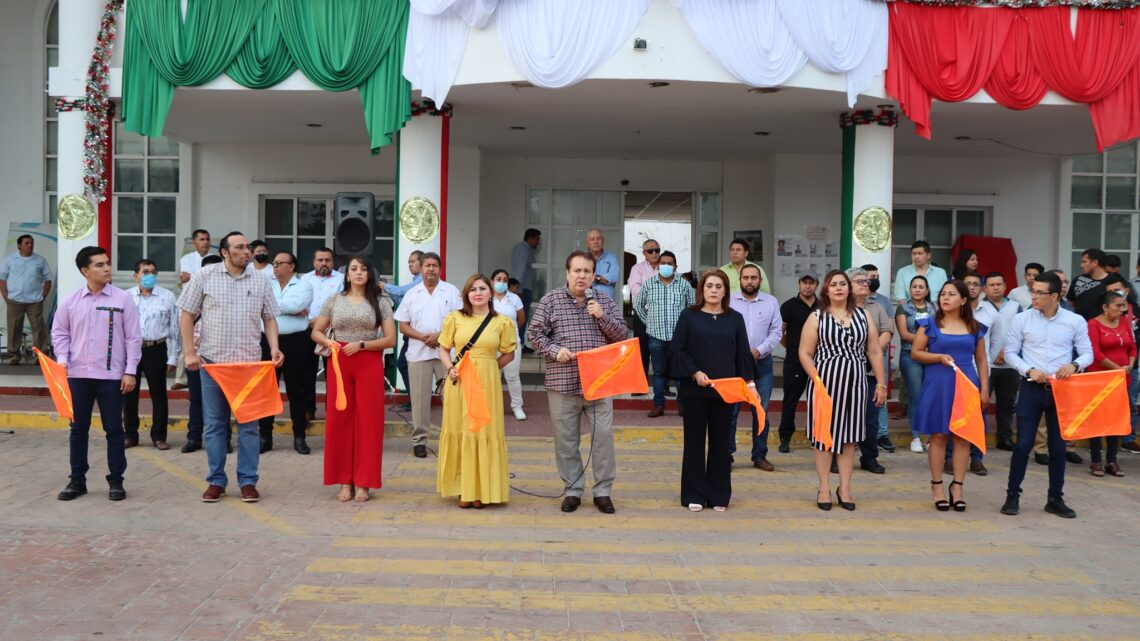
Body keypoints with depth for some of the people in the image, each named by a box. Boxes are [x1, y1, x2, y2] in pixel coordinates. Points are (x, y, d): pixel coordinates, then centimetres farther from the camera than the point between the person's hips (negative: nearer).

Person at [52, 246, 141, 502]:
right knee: (78, 428, 9)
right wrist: (62, 361, -4)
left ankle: (116, 480, 13)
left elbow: (133, 337, -2)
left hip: (111, 375, -2)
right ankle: (77, 480, 20)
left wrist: (130, 371, -6)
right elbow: (59, 333, 11)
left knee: (113, 428, 4)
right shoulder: (71, 301, 3)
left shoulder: (122, 299, -2)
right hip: (78, 374, 2)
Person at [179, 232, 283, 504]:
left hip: (249, 362, 1)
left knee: (249, 425, 4)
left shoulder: (260, 282, 8)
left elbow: (270, 318, 11)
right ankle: (216, 481, 15)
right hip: (212, 361, -1)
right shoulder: (205, 277, 1)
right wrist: (190, 352, -4)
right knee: (214, 424, 6)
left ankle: (248, 481, 11)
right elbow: (186, 315, 3)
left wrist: (274, 348, -5)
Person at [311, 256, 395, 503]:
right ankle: (344, 481, 12)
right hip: (339, 363, 2)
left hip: (370, 365, -1)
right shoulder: (334, 300, 9)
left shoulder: (380, 302, 5)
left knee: (368, 421, -1)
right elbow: (316, 332, 13)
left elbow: (390, 340, 0)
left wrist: (361, 344, -12)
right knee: (339, 420, 2)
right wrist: (328, 342, -8)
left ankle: (363, 483, 8)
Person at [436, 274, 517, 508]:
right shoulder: (455, 318, 4)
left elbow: (509, 354, 10)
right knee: (459, 431, 3)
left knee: (485, 432, 1)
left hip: (487, 382, -1)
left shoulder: (503, 322, 3)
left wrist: (487, 367, 0)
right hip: (459, 381, 1)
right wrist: (450, 369, -7)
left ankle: (481, 490, 12)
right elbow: (444, 349, 9)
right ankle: (463, 489, 13)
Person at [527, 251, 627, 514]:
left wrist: (603, 316, -9)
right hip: (563, 382, -1)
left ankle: (603, 491, 12)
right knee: (566, 439, 6)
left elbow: (621, 335, 7)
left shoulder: (605, 302, 9)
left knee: (603, 436, -1)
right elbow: (534, 332, 3)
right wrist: (554, 350, -12)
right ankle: (573, 490, 19)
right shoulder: (551, 299, 3)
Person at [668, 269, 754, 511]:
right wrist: (694, 373, -13)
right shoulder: (689, 316, 1)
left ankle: (719, 495, 16)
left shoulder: (735, 318, 7)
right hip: (694, 389, -2)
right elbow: (676, 349, -2)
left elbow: (743, 352, 6)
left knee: (721, 441, 6)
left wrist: (750, 382, -2)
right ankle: (694, 494, 13)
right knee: (695, 440, 4)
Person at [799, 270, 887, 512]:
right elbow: (805, 353, -3)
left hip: (855, 383, 3)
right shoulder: (817, 317, 0)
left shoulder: (863, 316, 9)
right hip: (825, 382, -3)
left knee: (848, 437, 7)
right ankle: (824, 488, 12)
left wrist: (881, 384, 5)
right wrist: (817, 381, -13)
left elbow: (875, 352, 10)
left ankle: (845, 488, 16)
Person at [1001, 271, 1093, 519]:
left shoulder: (1075, 321, 0)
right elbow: (1010, 352, 2)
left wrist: (1074, 365, -19)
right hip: (1031, 388, -1)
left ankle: (1055, 499, 20)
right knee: (1023, 444, -2)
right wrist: (1029, 370, -13)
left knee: (1058, 446, 8)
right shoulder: (1022, 319, -1)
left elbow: (1088, 353, 2)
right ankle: (1012, 496, 10)